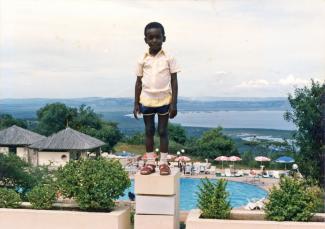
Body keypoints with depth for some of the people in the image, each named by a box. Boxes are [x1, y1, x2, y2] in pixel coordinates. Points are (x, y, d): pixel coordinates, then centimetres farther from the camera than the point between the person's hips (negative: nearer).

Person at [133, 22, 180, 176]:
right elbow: (138, 82, 7)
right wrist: (136, 104, 5)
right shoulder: (142, 59, 1)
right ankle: (150, 163, 17)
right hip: (146, 100, 2)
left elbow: (174, 81, -3)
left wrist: (174, 103, -8)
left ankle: (163, 163, 14)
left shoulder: (169, 58, -4)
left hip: (164, 100, -2)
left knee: (162, 131, 5)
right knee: (149, 131, 9)